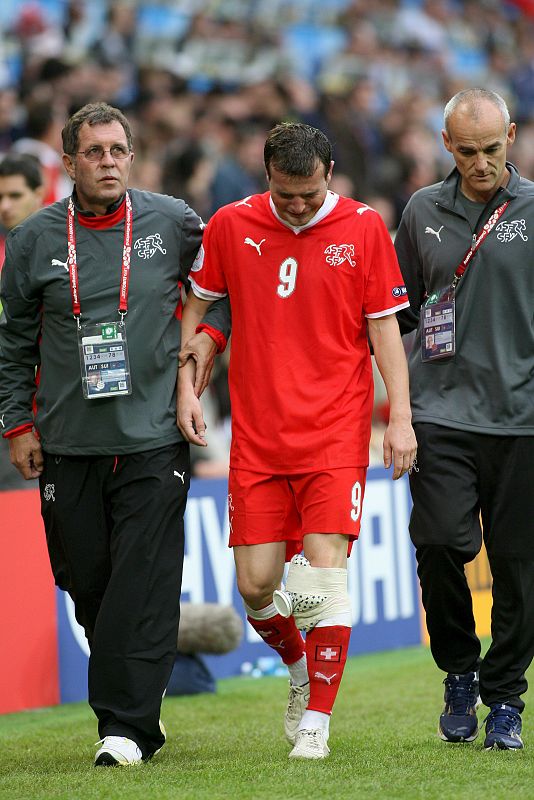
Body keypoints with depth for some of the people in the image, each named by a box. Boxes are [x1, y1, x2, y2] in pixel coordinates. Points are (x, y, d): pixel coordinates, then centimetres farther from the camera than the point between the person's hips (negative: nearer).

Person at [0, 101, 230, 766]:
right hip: (68, 443, 2)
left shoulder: (172, 223, 2)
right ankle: (139, 713, 19)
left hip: (152, 437, -2)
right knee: (87, 585, 4)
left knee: (143, 584, -10)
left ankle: (125, 725, -8)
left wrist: (209, 335, 5)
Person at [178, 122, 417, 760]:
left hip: (336, 432, -2)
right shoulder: (231, 226, 2)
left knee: (326, 567, -13)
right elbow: (196, 304, 14)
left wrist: (400, 416, -4)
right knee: (255, 584, 0)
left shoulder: (363, 229, -1)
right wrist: (186, 386, 5)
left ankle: (316, 720, -5)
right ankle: (300, 667, 31)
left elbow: (384, 325, 2)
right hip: (256, 436, 2)